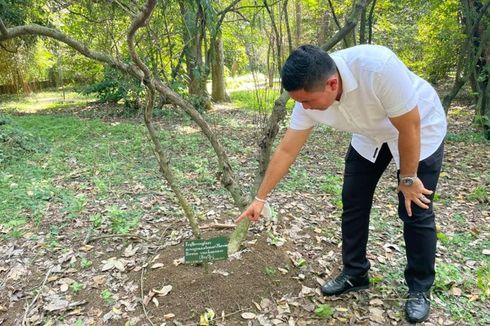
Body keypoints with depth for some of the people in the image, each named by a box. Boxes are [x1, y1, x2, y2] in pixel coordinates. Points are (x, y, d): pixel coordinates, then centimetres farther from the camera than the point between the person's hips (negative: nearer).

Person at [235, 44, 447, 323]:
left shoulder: (379, 67, -42)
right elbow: (286, 150, -15)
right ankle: (355, 274, 20)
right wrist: (260, 198, -10)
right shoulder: (310, 95, -23)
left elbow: (409, 127, -29)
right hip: (371, 135, 5)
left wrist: (408, 179, -16)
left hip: (420, 129, -4)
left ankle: (420, 289, 16)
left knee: (415, 211, -4)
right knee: (353, 203, 2)